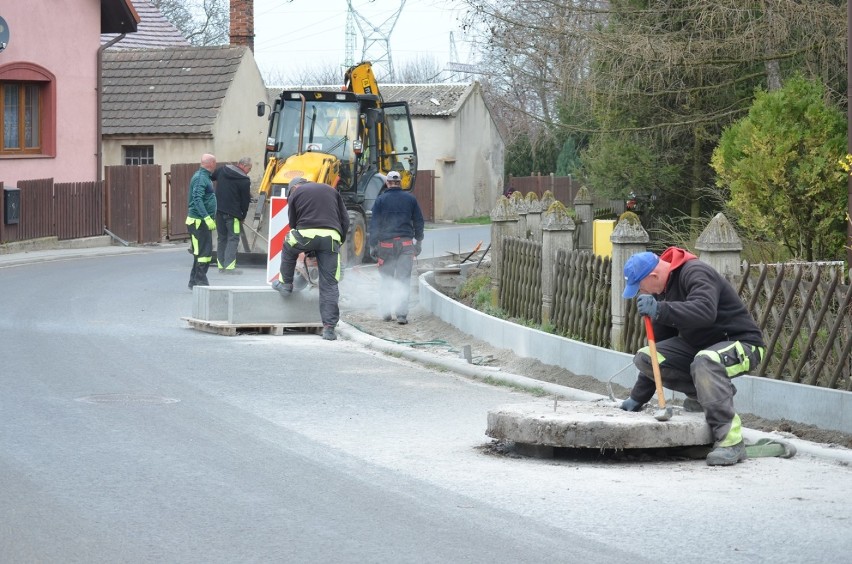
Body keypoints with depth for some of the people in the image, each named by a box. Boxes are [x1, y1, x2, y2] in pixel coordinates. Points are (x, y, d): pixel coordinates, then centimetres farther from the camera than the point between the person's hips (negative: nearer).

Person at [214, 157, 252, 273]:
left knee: (222, 237, 15)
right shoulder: (244, 181, -11)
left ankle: (221, 265, 15)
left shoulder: (222, 171, 8)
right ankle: (229, 266, -10)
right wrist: (243, 216, 8)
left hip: (218, 211, 7)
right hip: (232, 213, -7)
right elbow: (245, 200, -5)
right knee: (233, 238, -2)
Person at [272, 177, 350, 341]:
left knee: (289, 248, 35)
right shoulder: (331, 191, 27)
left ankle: (285, 284, 42)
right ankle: (329, 327, 1)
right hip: (331, 237, 2)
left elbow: (293, 223, 20)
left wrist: (305, 247, 30)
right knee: (330, 284, 4)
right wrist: (341, 241, 26)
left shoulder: (295, 194, 20)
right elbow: (345, 218, 21)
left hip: (307, 234, -2)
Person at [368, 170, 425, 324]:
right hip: (406, 243, 1)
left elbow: (374, 224, 0)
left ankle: (385, 312, 15)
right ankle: (401, 314, -8)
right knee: (403, 279, 0)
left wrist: (373, 245, 4)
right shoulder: (410, 199, 6)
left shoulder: (381, 200, 1)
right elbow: (419, 222, 12)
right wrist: (419, 242, 23)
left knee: (386, 279, 12)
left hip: (386, 243, 0)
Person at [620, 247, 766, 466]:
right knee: (645, 358, -8)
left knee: (704, 361, -40)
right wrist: (638, 397, 13)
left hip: (741, 343, -9)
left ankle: (731, 441, -39)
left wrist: (659, 310, -48)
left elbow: (705, 311, -41)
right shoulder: (662, 290, 6)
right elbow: (661, 341, 13)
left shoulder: (696, 273, -21)